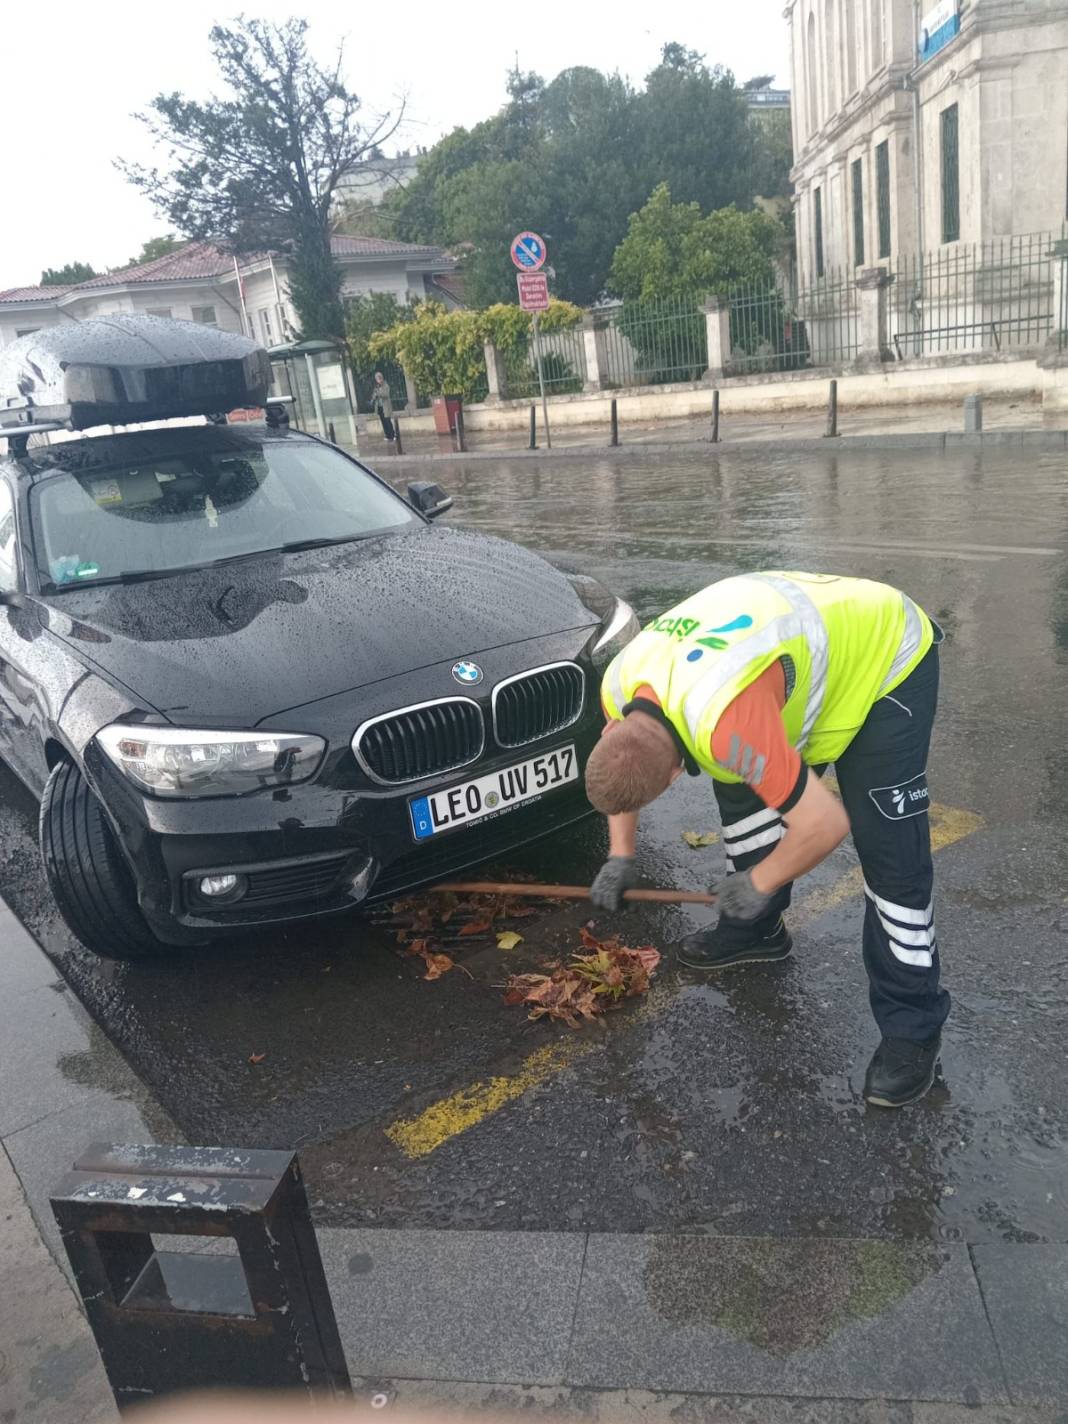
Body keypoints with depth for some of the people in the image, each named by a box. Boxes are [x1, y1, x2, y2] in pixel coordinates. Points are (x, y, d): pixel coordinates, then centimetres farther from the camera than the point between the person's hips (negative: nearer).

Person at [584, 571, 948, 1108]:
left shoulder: (722, 721, -42)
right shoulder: (619, 684, -15)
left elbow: (825, 823, -32)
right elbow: (618, 768, 10)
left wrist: (759, 885, -15)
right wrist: (620, 856, 7)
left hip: (887, 656, -8)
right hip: (808, 634, 8)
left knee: (890, 855, -11)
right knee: (741, 788, 8)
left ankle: (912, 1028, 3)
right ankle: (756, 932, 28)